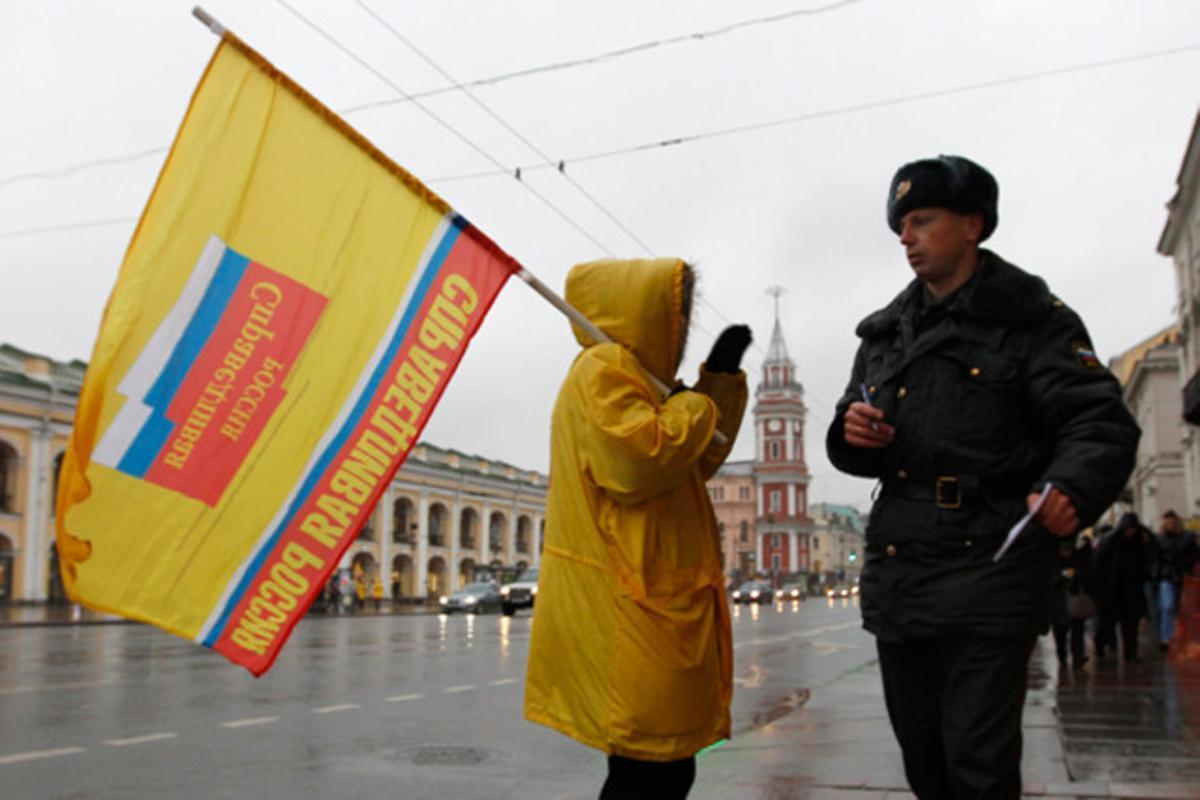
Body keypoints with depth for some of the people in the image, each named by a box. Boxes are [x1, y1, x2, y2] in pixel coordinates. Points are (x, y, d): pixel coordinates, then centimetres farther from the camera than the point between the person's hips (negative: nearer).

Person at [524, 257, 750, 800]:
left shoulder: (636, 375, 23)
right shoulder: (602, 369, -9)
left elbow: (696, 464, 25)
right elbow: (641, 460, -24)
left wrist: (721, 378, 17)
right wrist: (697, 402, -7)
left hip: (657, 607, 11)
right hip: (627, 610, -11)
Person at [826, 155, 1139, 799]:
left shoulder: (1032, 321, -2)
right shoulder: (885, 333, 16)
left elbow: (1099, 423, -11)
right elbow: (855, 450, 20)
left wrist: (1072, 488, -32)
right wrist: (851, 432, -5)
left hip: (987, 570, -6)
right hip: (896, 573, 6)